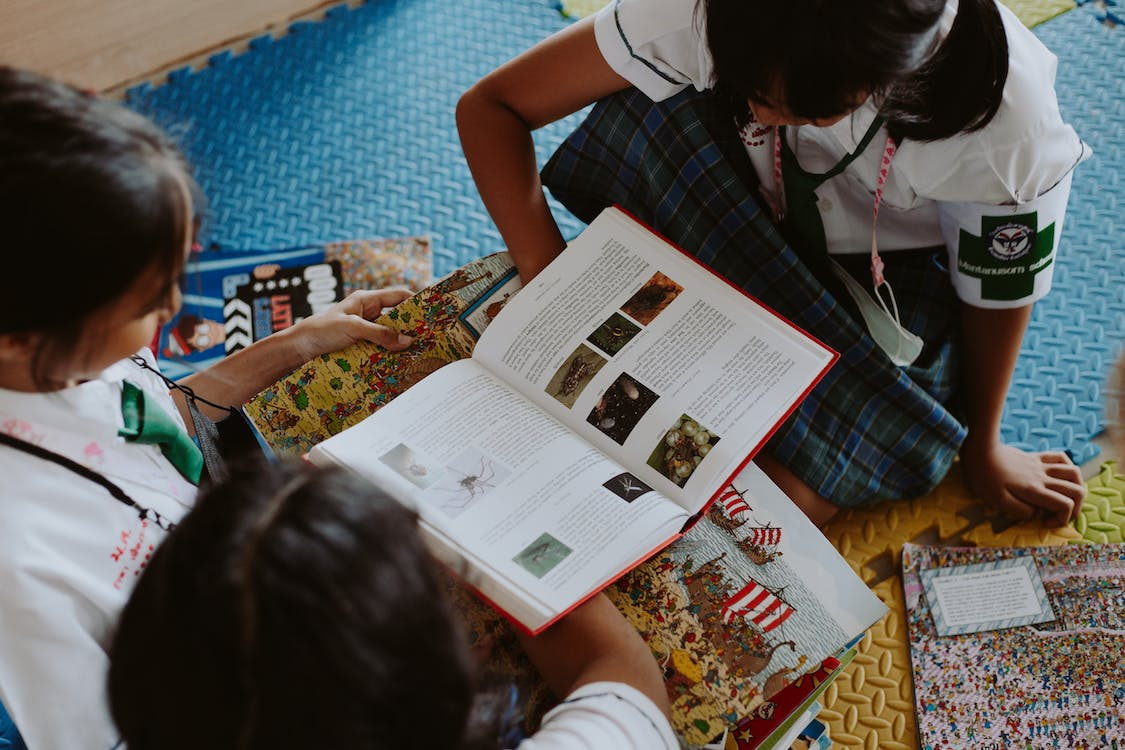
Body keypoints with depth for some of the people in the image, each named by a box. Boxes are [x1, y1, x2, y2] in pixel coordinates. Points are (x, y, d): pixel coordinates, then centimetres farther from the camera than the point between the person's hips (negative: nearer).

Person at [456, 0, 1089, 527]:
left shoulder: (1011, 125, -34)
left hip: (893, 284, -1)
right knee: (648, 105, -30)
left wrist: (982, 445, 2)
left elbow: (1000, 289, -14)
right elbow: (490, 105, -23)